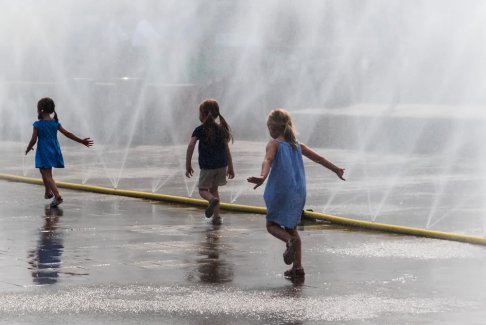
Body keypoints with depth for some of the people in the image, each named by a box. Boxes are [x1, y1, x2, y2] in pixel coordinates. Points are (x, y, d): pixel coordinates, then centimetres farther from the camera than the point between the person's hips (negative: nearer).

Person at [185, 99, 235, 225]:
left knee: (203, 190, 6)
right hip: (222, 165, 5)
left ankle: (212, 199, -29)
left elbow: (190, 146, -15)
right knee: (214, 188, 20)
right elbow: (227, 149, 10)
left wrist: (188, 165, -9)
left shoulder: (200, 130, -6)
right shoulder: (221, 129, 7)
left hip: (207, 166, -5)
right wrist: (230, 167, 17)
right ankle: (216, 216, 13)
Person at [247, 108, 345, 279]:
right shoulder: (297, 145, 12)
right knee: (291, 228, 17)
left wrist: (263, 177, -45)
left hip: (280, 191, -6)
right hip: (298, 193, 6)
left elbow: (268, 160, -27)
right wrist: (336, 169, 37)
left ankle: (290, 241, -24)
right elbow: (318, 158, 23)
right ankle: (297, 267, 12)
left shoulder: (274, 144, -6)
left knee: (272, 224, 8)